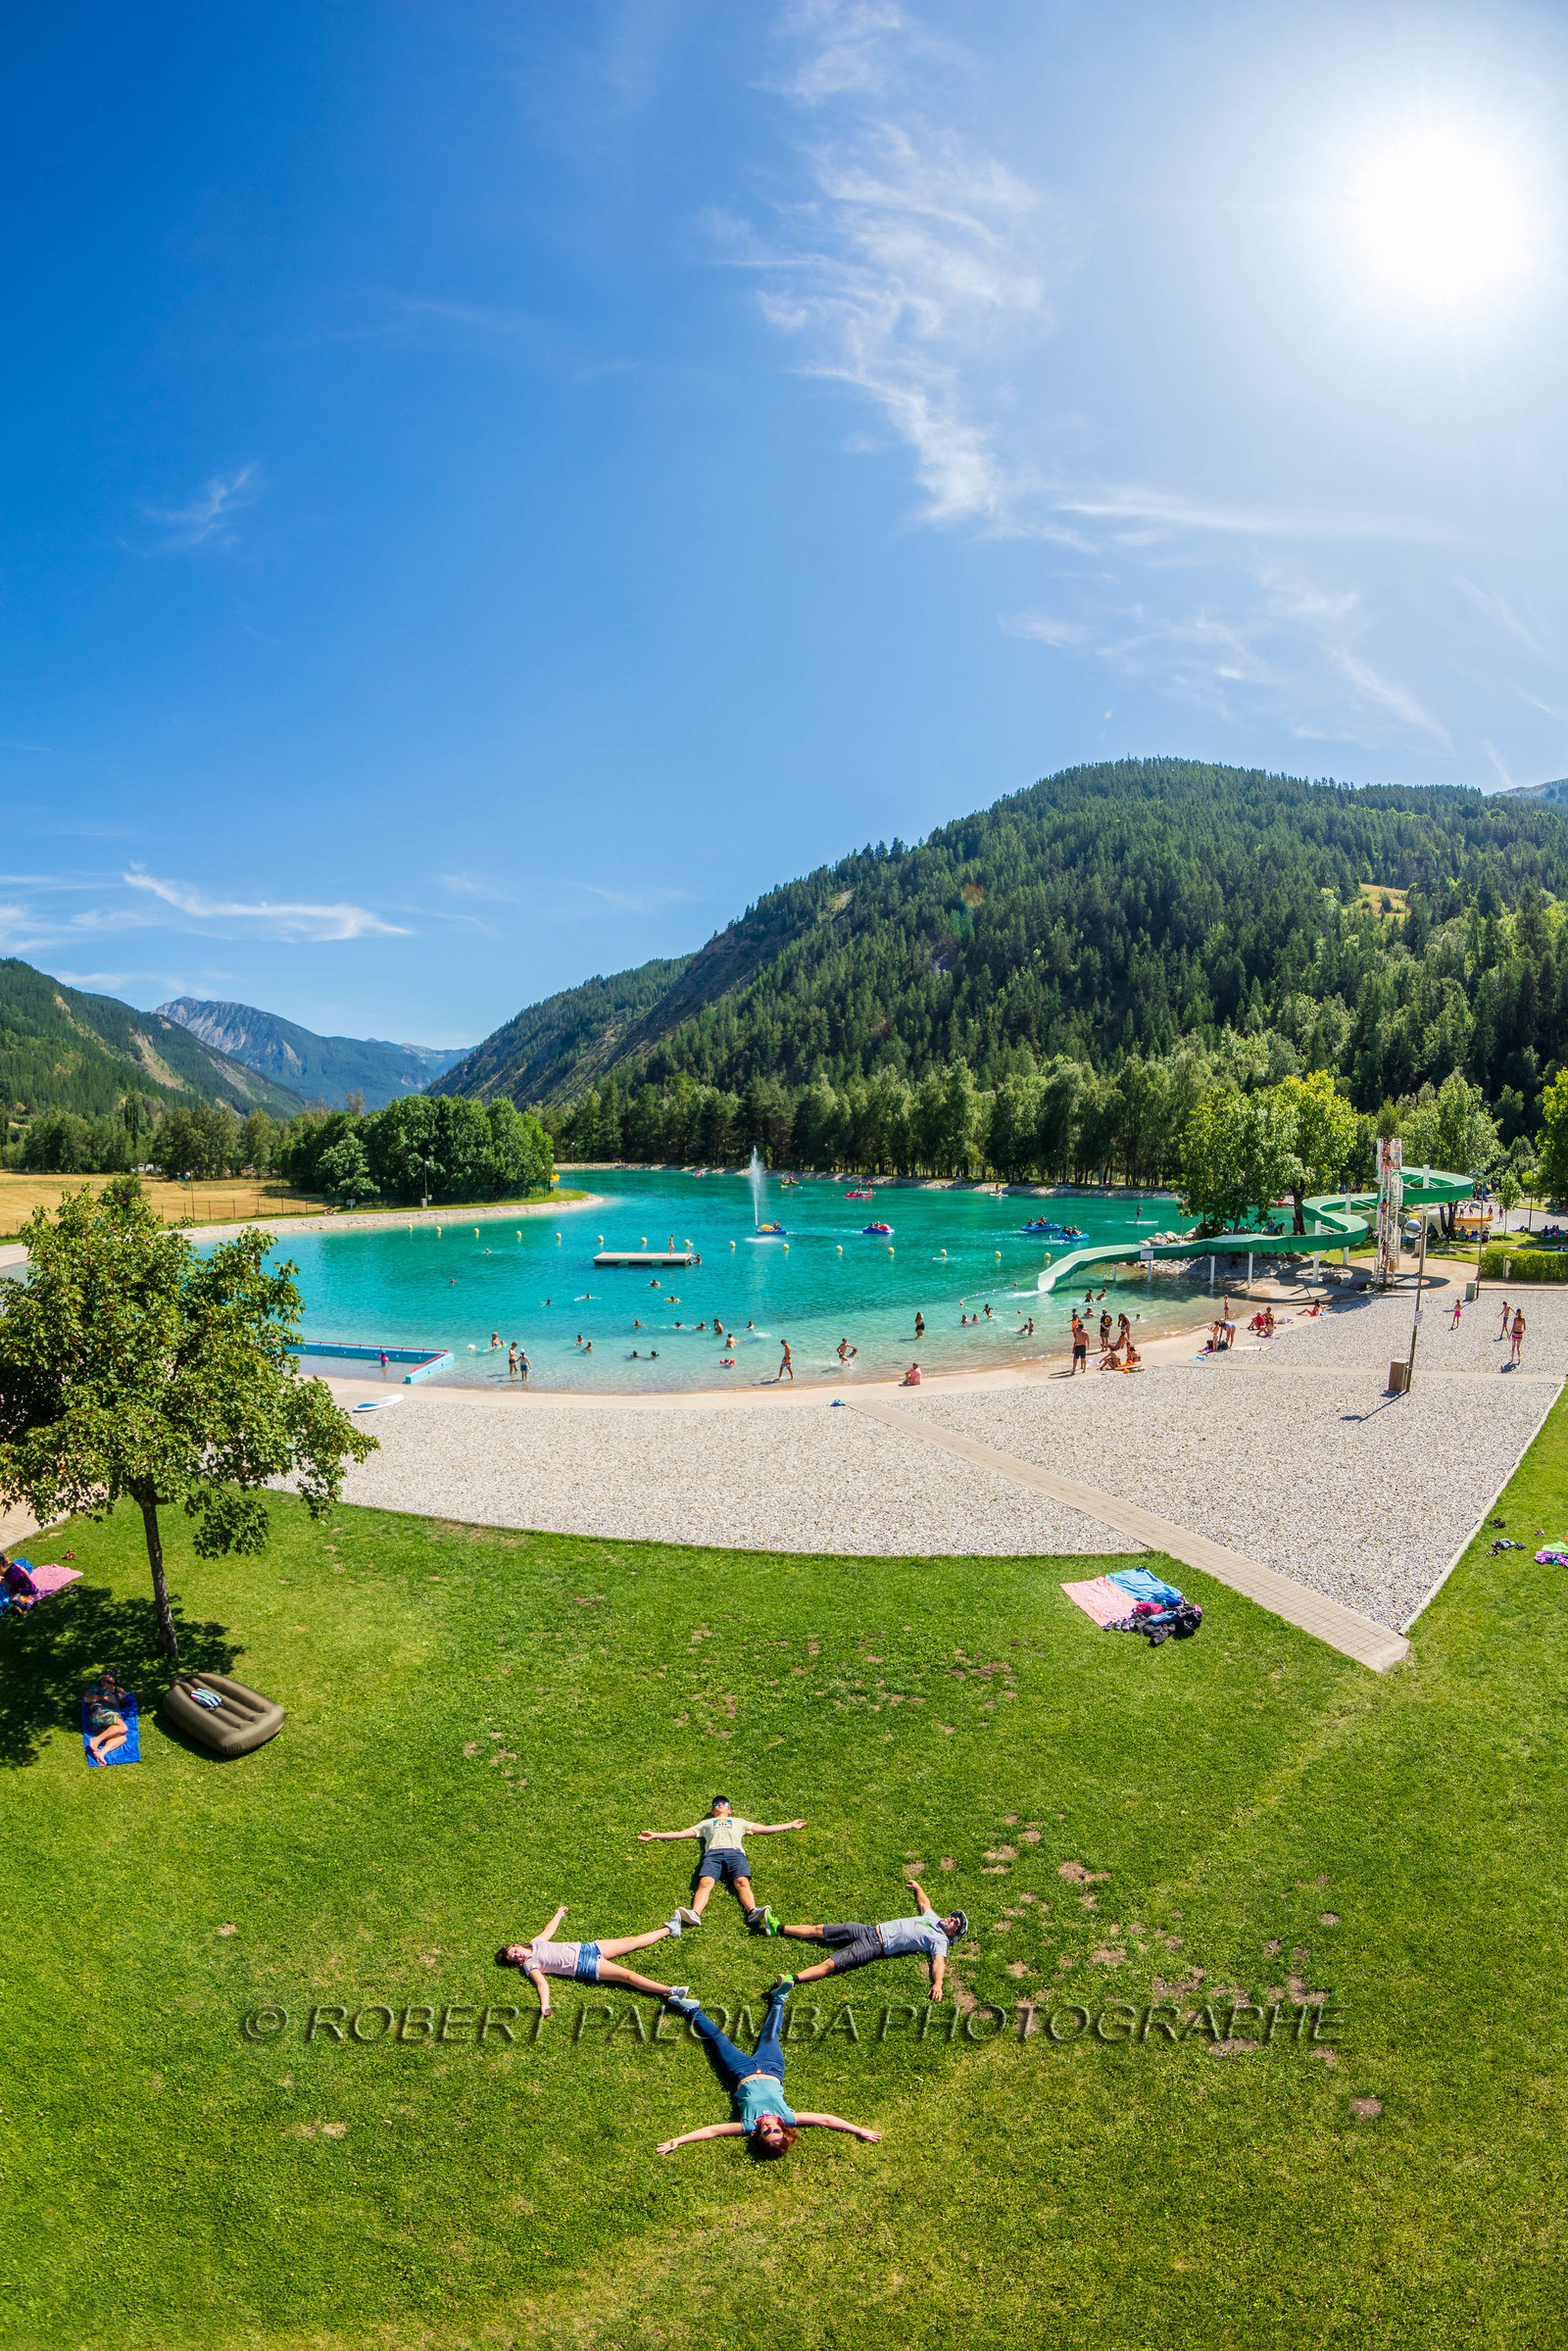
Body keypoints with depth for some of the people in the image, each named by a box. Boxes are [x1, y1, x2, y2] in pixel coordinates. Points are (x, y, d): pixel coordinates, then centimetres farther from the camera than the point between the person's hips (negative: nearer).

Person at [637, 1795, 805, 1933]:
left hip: (735, 1852, 0)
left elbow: (765, 1828, 40)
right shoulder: (706, 1823, 41)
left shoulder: (739, 1822, 41)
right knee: (705, 1883, -30)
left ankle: (753, 1913, -54)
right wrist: (655, 1835, 31)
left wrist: (790, 1825, 38)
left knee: (742, 1882, -30)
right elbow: (680, 1833, 37)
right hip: (713, 1853, 0)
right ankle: (695, 1914, -55)